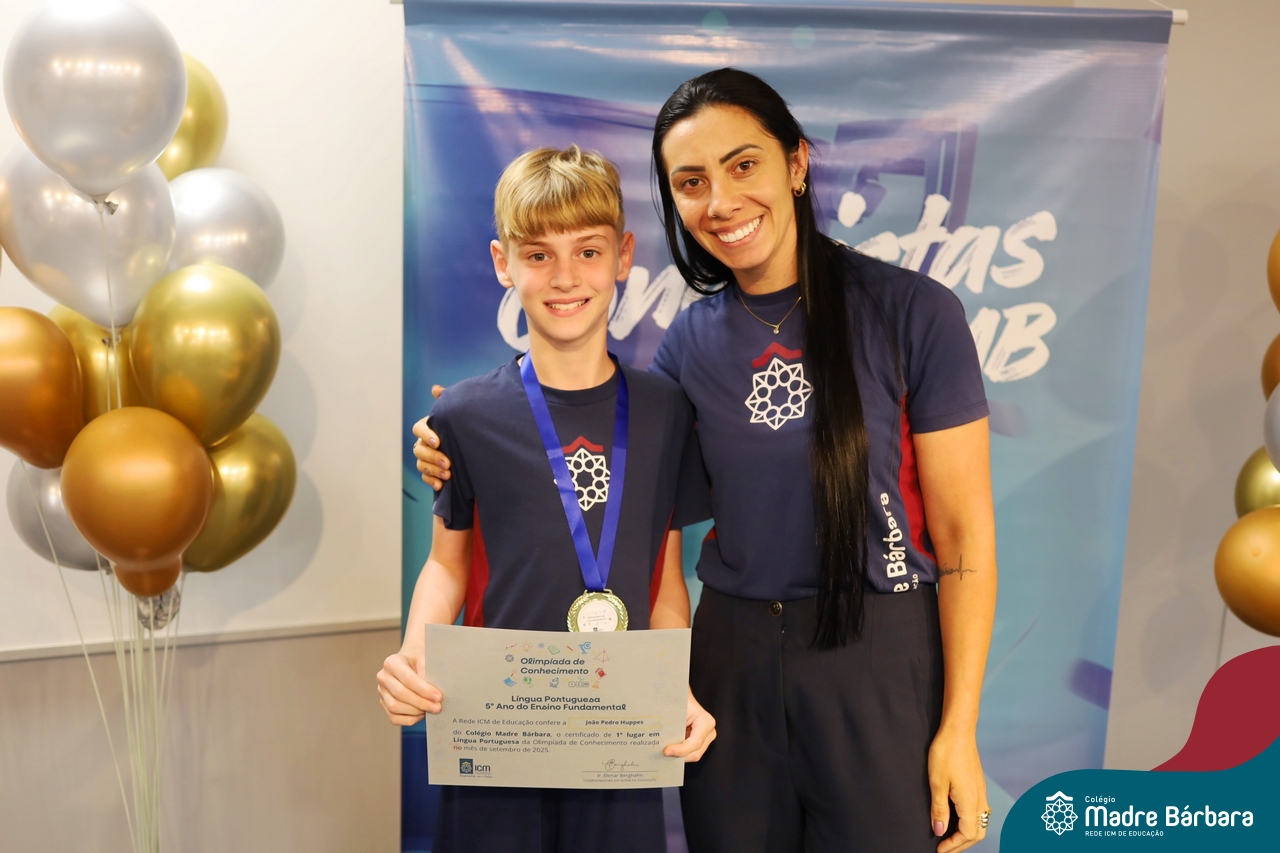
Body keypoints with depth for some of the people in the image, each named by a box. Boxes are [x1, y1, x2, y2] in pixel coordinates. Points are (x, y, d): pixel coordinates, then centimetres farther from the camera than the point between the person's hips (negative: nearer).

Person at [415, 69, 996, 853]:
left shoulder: (911, 312, -10)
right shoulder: (692, 341, 1)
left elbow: (962, 528, -7)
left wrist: (959, 728, -8)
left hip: (880, 656, -3)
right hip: (732, 653, 4)